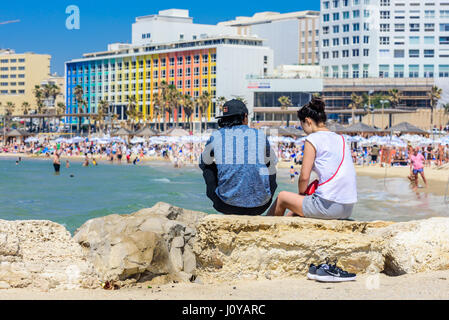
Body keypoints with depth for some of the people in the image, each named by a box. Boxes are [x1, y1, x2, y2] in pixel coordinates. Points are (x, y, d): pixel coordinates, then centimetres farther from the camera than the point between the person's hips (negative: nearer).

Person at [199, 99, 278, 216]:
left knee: (208, 167, 27)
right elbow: (272, 162, 21)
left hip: (227, 204, 0)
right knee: (271, 169, 32)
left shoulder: (216, 136, 2)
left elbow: (203, 162, 20)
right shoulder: (260, 135, 3)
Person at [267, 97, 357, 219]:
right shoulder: (341, 139, 15)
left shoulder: (312, 139, -6)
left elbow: (304, 177, -8)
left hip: (329, 206, -7)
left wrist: (301, 194, 11)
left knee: (282, 197, 19)